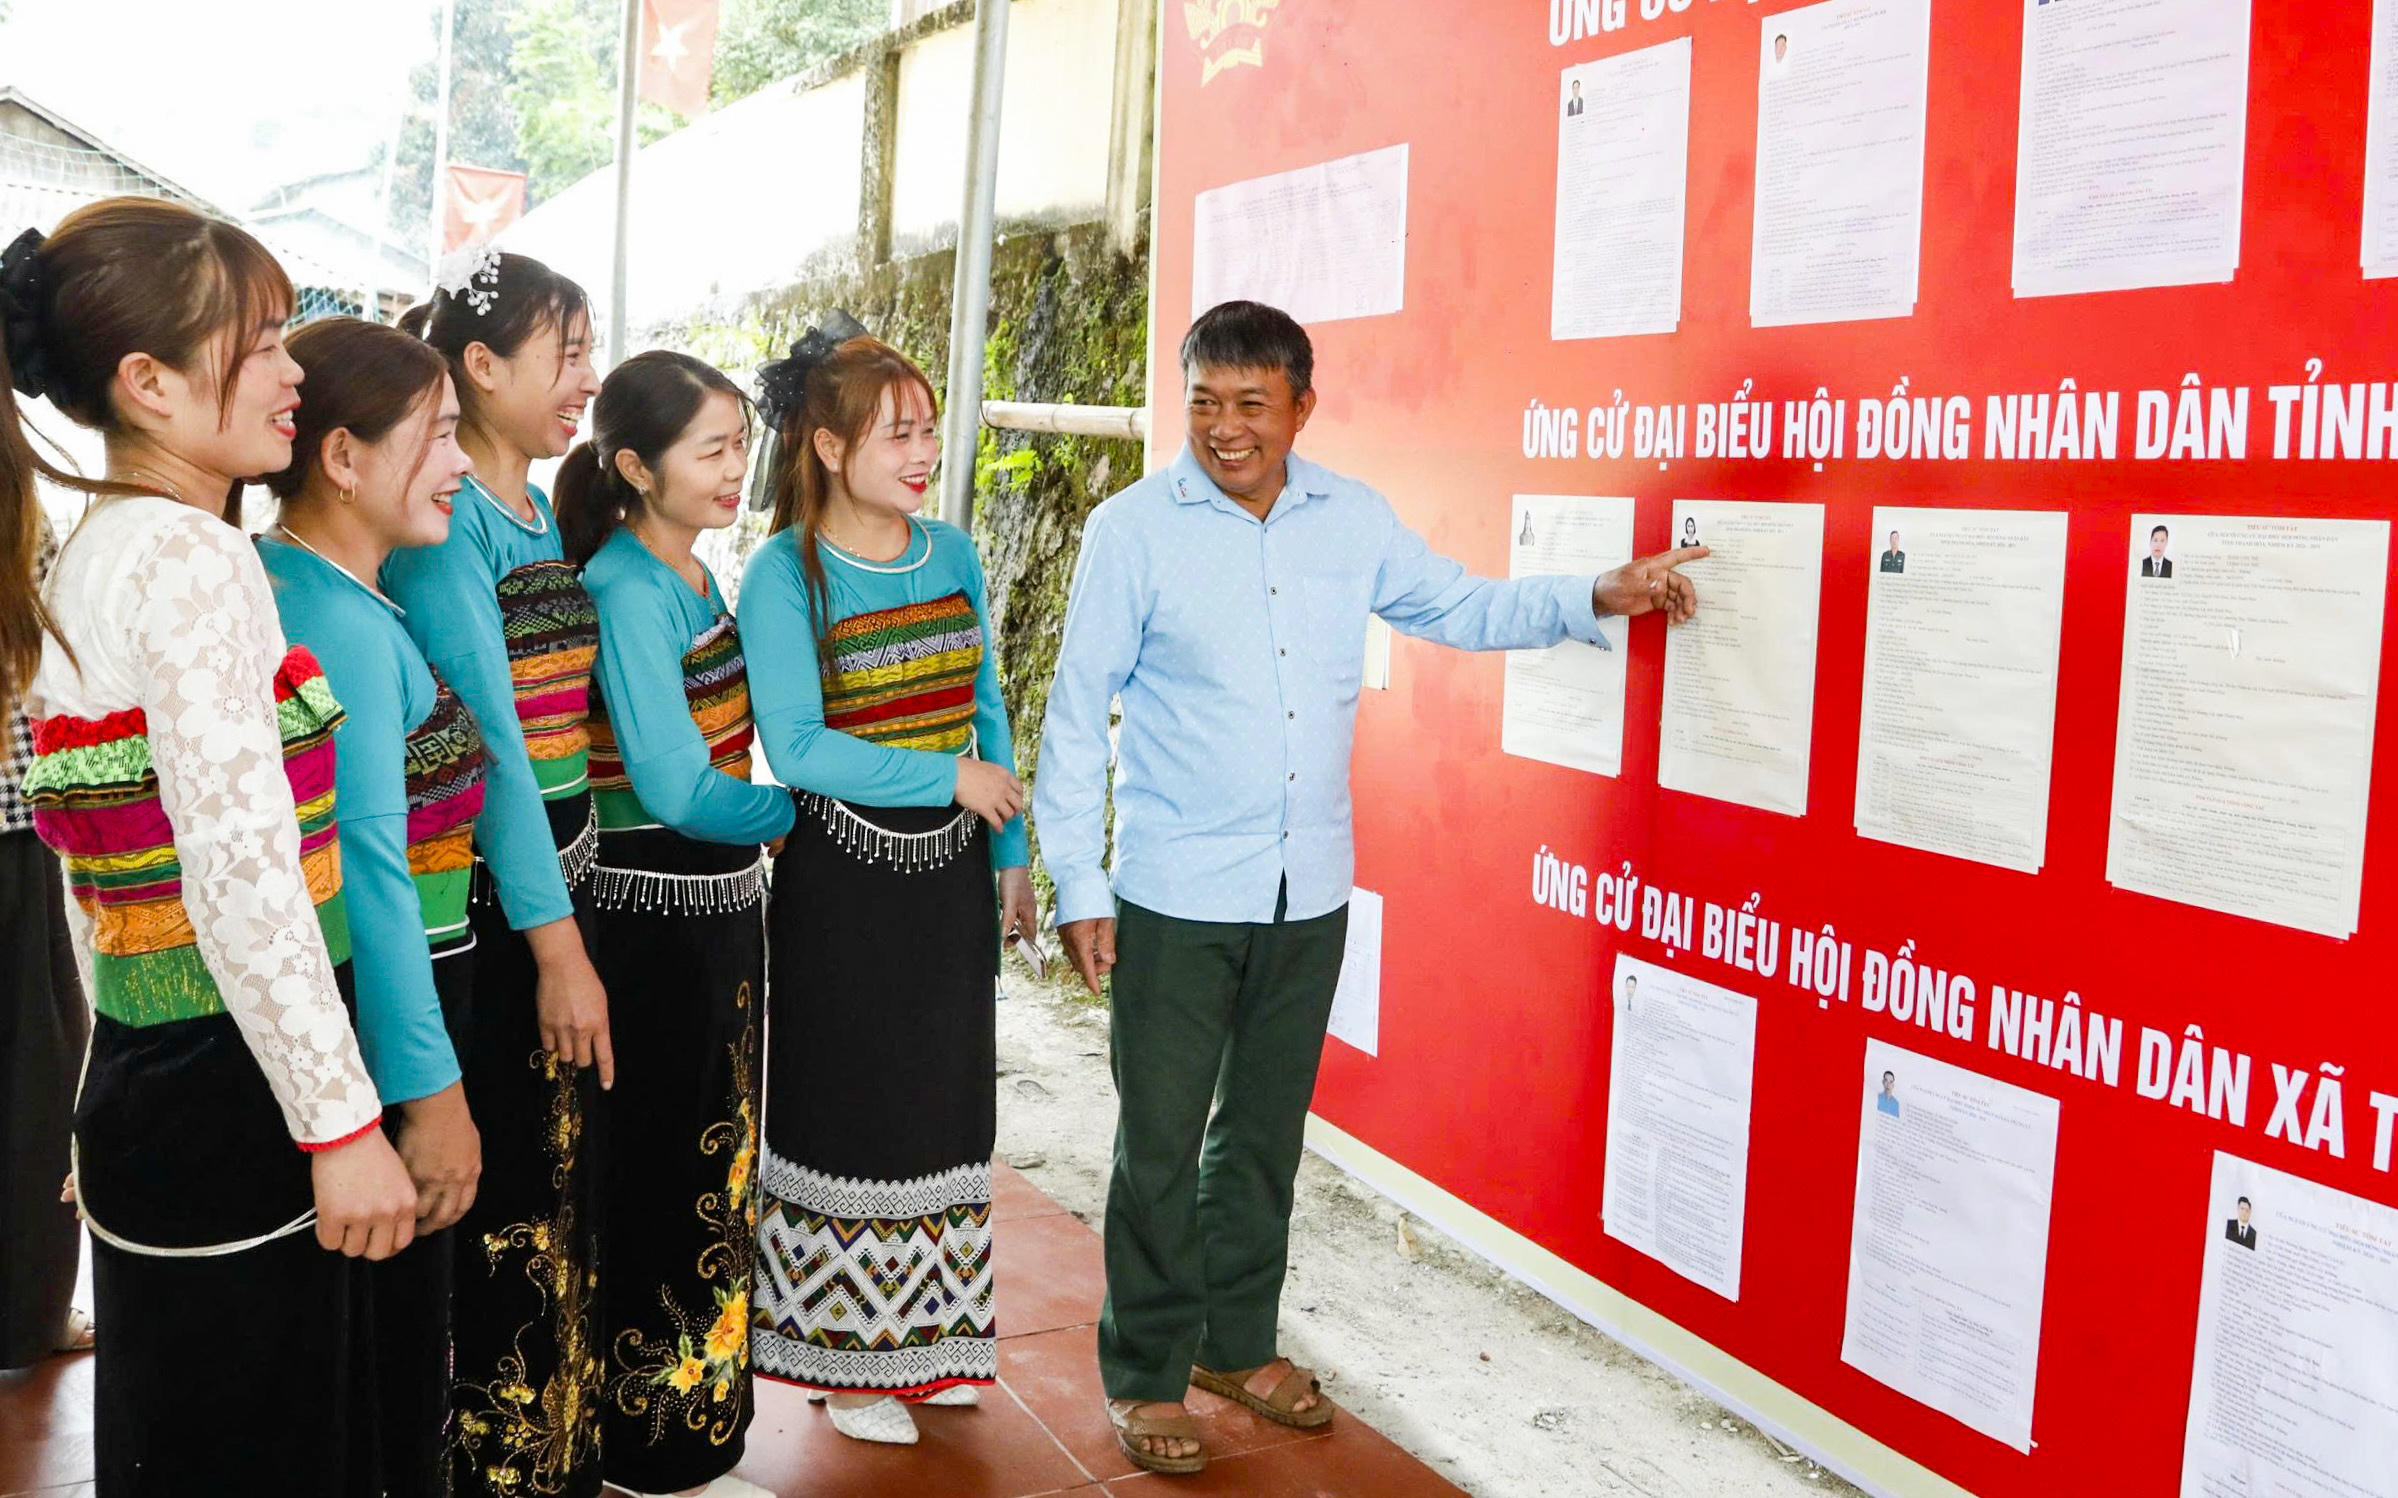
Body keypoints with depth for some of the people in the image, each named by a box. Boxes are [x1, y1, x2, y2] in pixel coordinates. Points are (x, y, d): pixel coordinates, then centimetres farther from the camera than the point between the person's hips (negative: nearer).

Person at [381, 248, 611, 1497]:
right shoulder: (442, 517, -15)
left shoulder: (540, 513, 11)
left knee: (566, 1181, 18)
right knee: (497, 1205, 3)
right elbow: (486, 737, -20)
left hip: (558, 889, 8)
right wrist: (556, 945, -20)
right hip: (482, 914, -8)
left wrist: (573, 916, 11)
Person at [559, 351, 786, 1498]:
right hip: (656, 917, -9)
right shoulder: (627, 588, -19)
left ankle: (696, 1395, 38)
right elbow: (677, 790, -22)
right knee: (667, 1175, 5)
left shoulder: (693, 576, 8)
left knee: (710, 1165, 20)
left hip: (718, 906, 9)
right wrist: (789, 812, -9)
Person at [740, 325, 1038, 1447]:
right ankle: (846, 1354, 23)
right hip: (843, 875, -5)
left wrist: (1010, 855, 11)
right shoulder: (785, 575, -12)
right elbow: (797, 748, -19)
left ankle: (927, 1333, 30)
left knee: (944, 1097, 13)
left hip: (949, 867, 5)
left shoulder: (952, 555, 5)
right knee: (852, 1107, 6)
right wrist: (951, 777, -18)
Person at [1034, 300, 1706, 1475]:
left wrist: (1596, 599, 3)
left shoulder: (1351, 519, 3)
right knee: (1161, 1146, 4)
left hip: (1308, 894, 4)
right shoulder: (1134, 528, -8)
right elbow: (1079, 714, -6)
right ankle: (1145, 1376, 22)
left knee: (1265, 1133, 17)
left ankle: (1237, 1342, 35)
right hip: (1176, 895, -4)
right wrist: (1076, 884, -8)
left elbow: (1460, 606, 16)